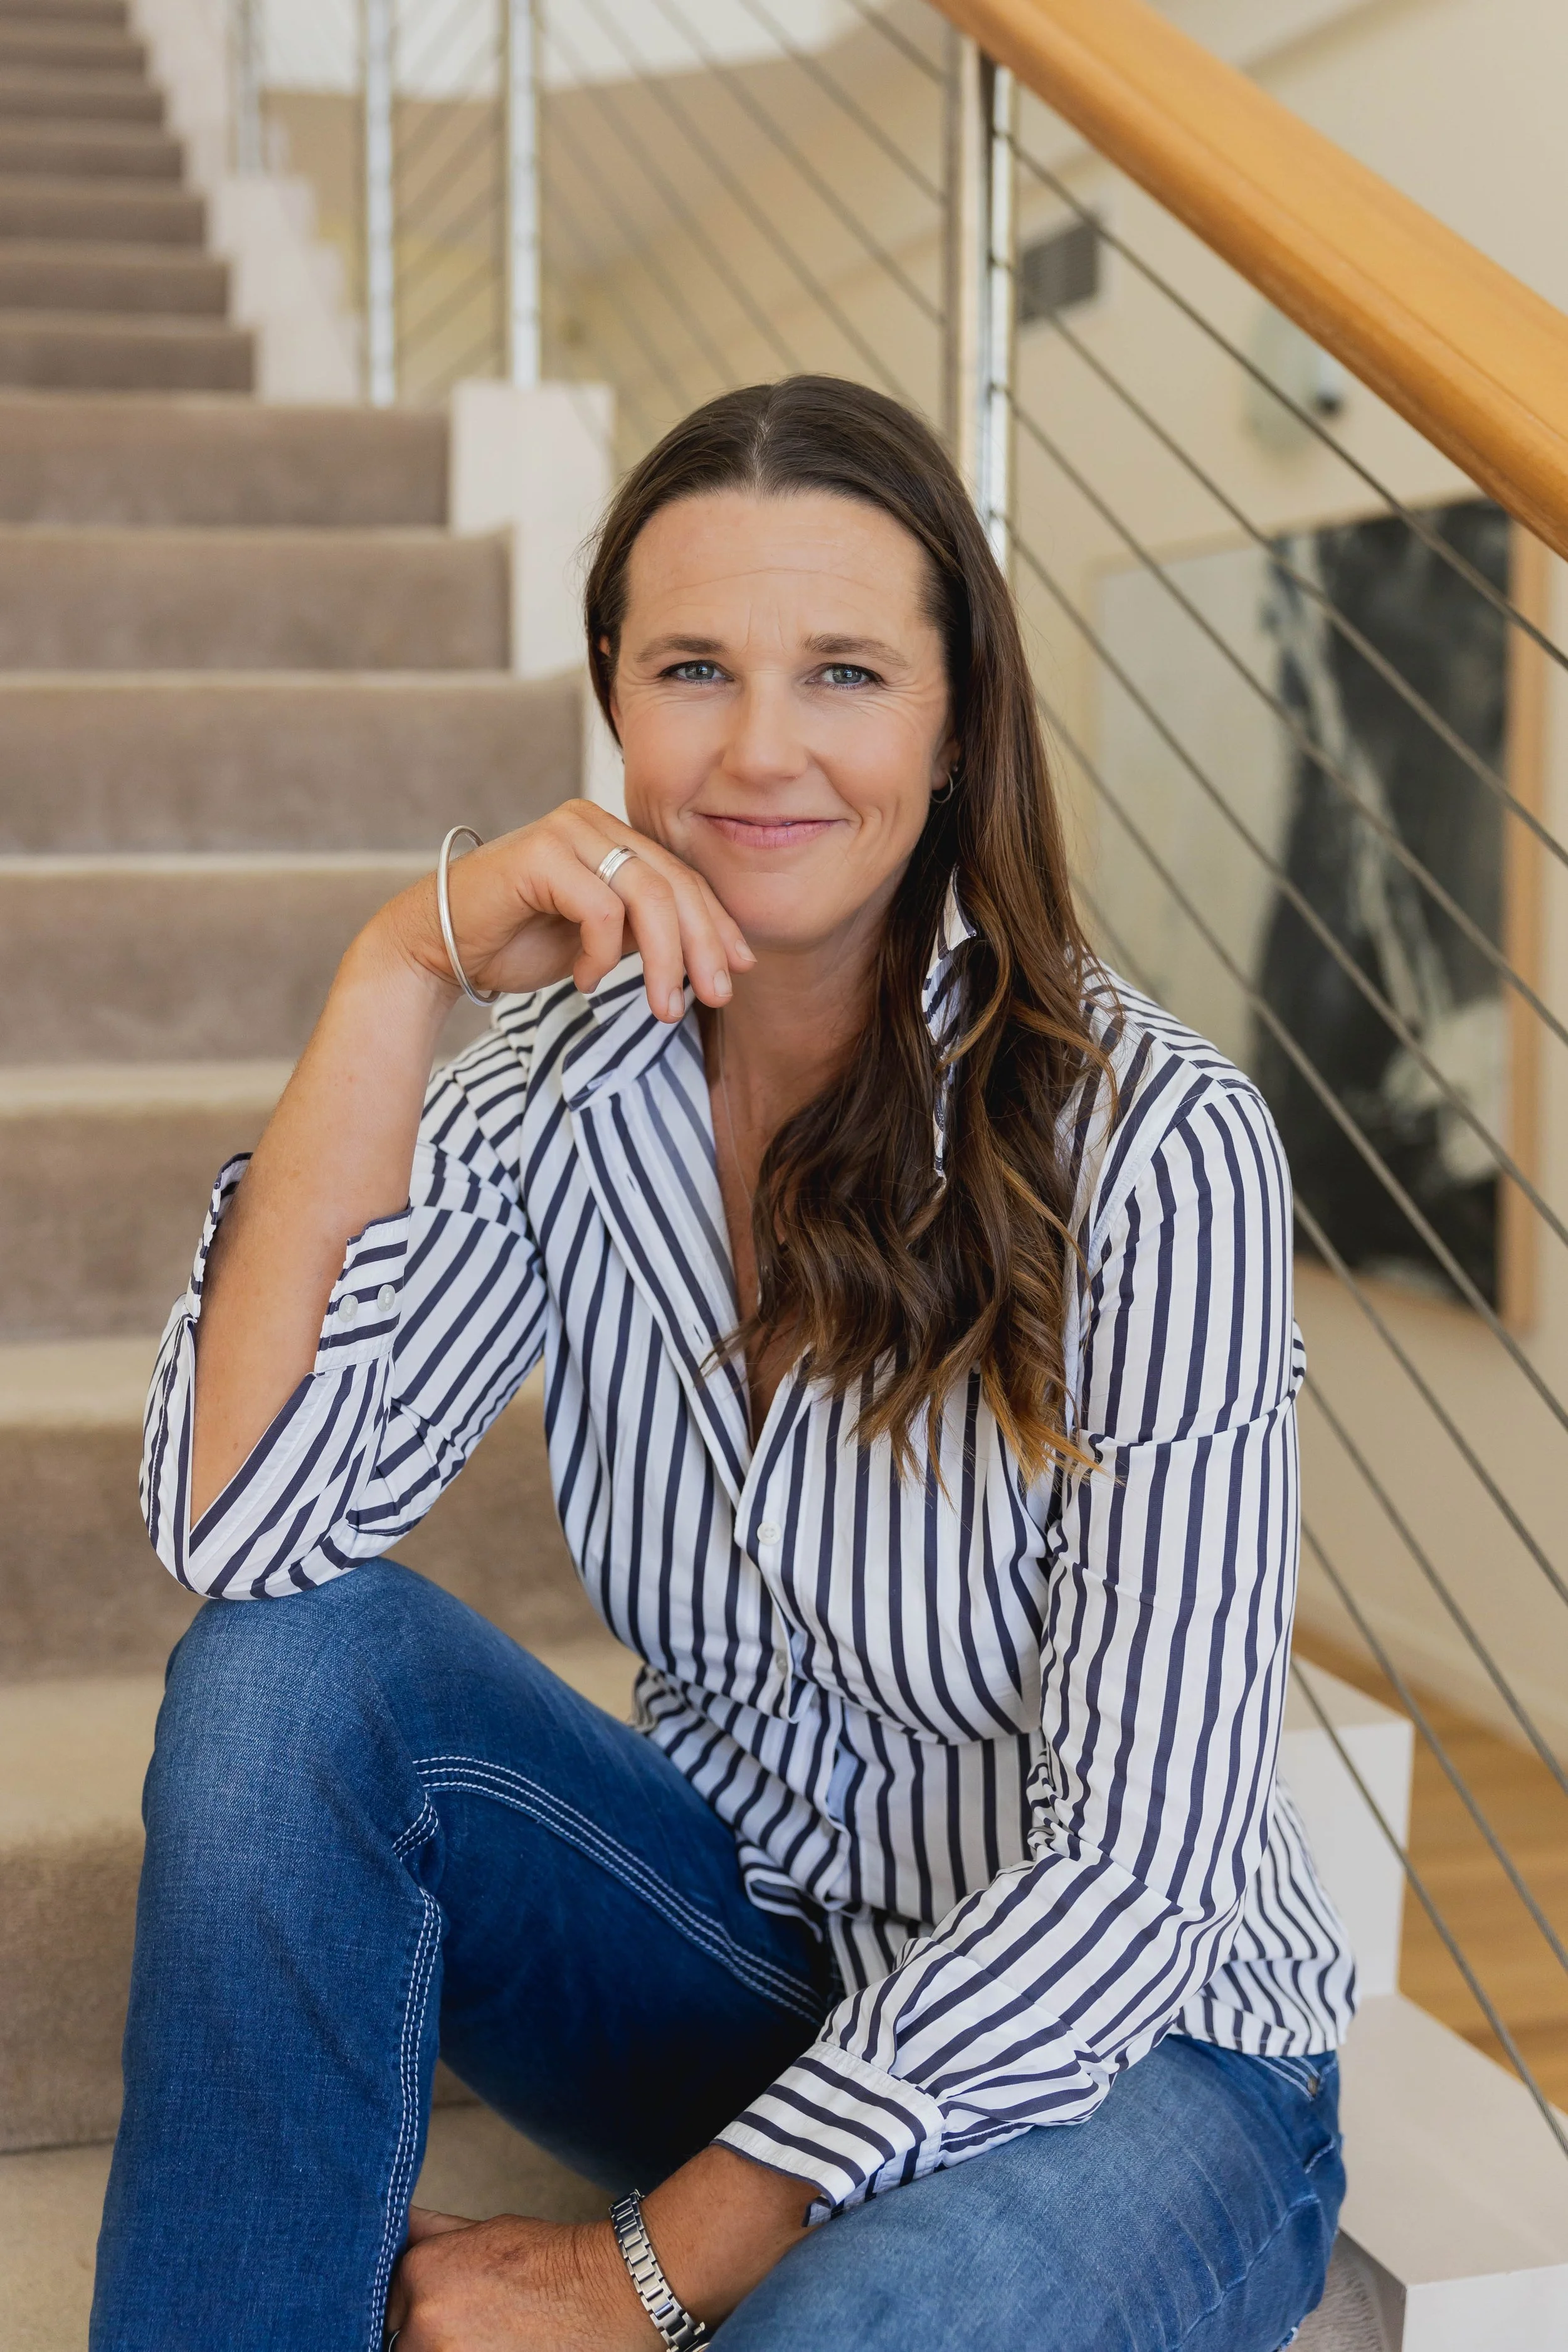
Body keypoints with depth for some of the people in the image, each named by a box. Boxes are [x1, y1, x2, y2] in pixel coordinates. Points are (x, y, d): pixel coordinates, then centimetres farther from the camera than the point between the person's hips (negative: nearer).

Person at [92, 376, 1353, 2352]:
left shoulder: (1153, 1144, -22)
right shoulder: (574, 1074, -6)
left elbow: (1133, 1862, -22)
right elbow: (245, 1526, -18)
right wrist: (402, 968, -23)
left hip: (1120, 2053, -4)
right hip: (744, 1943, 5)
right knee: (289, 1673, -19)